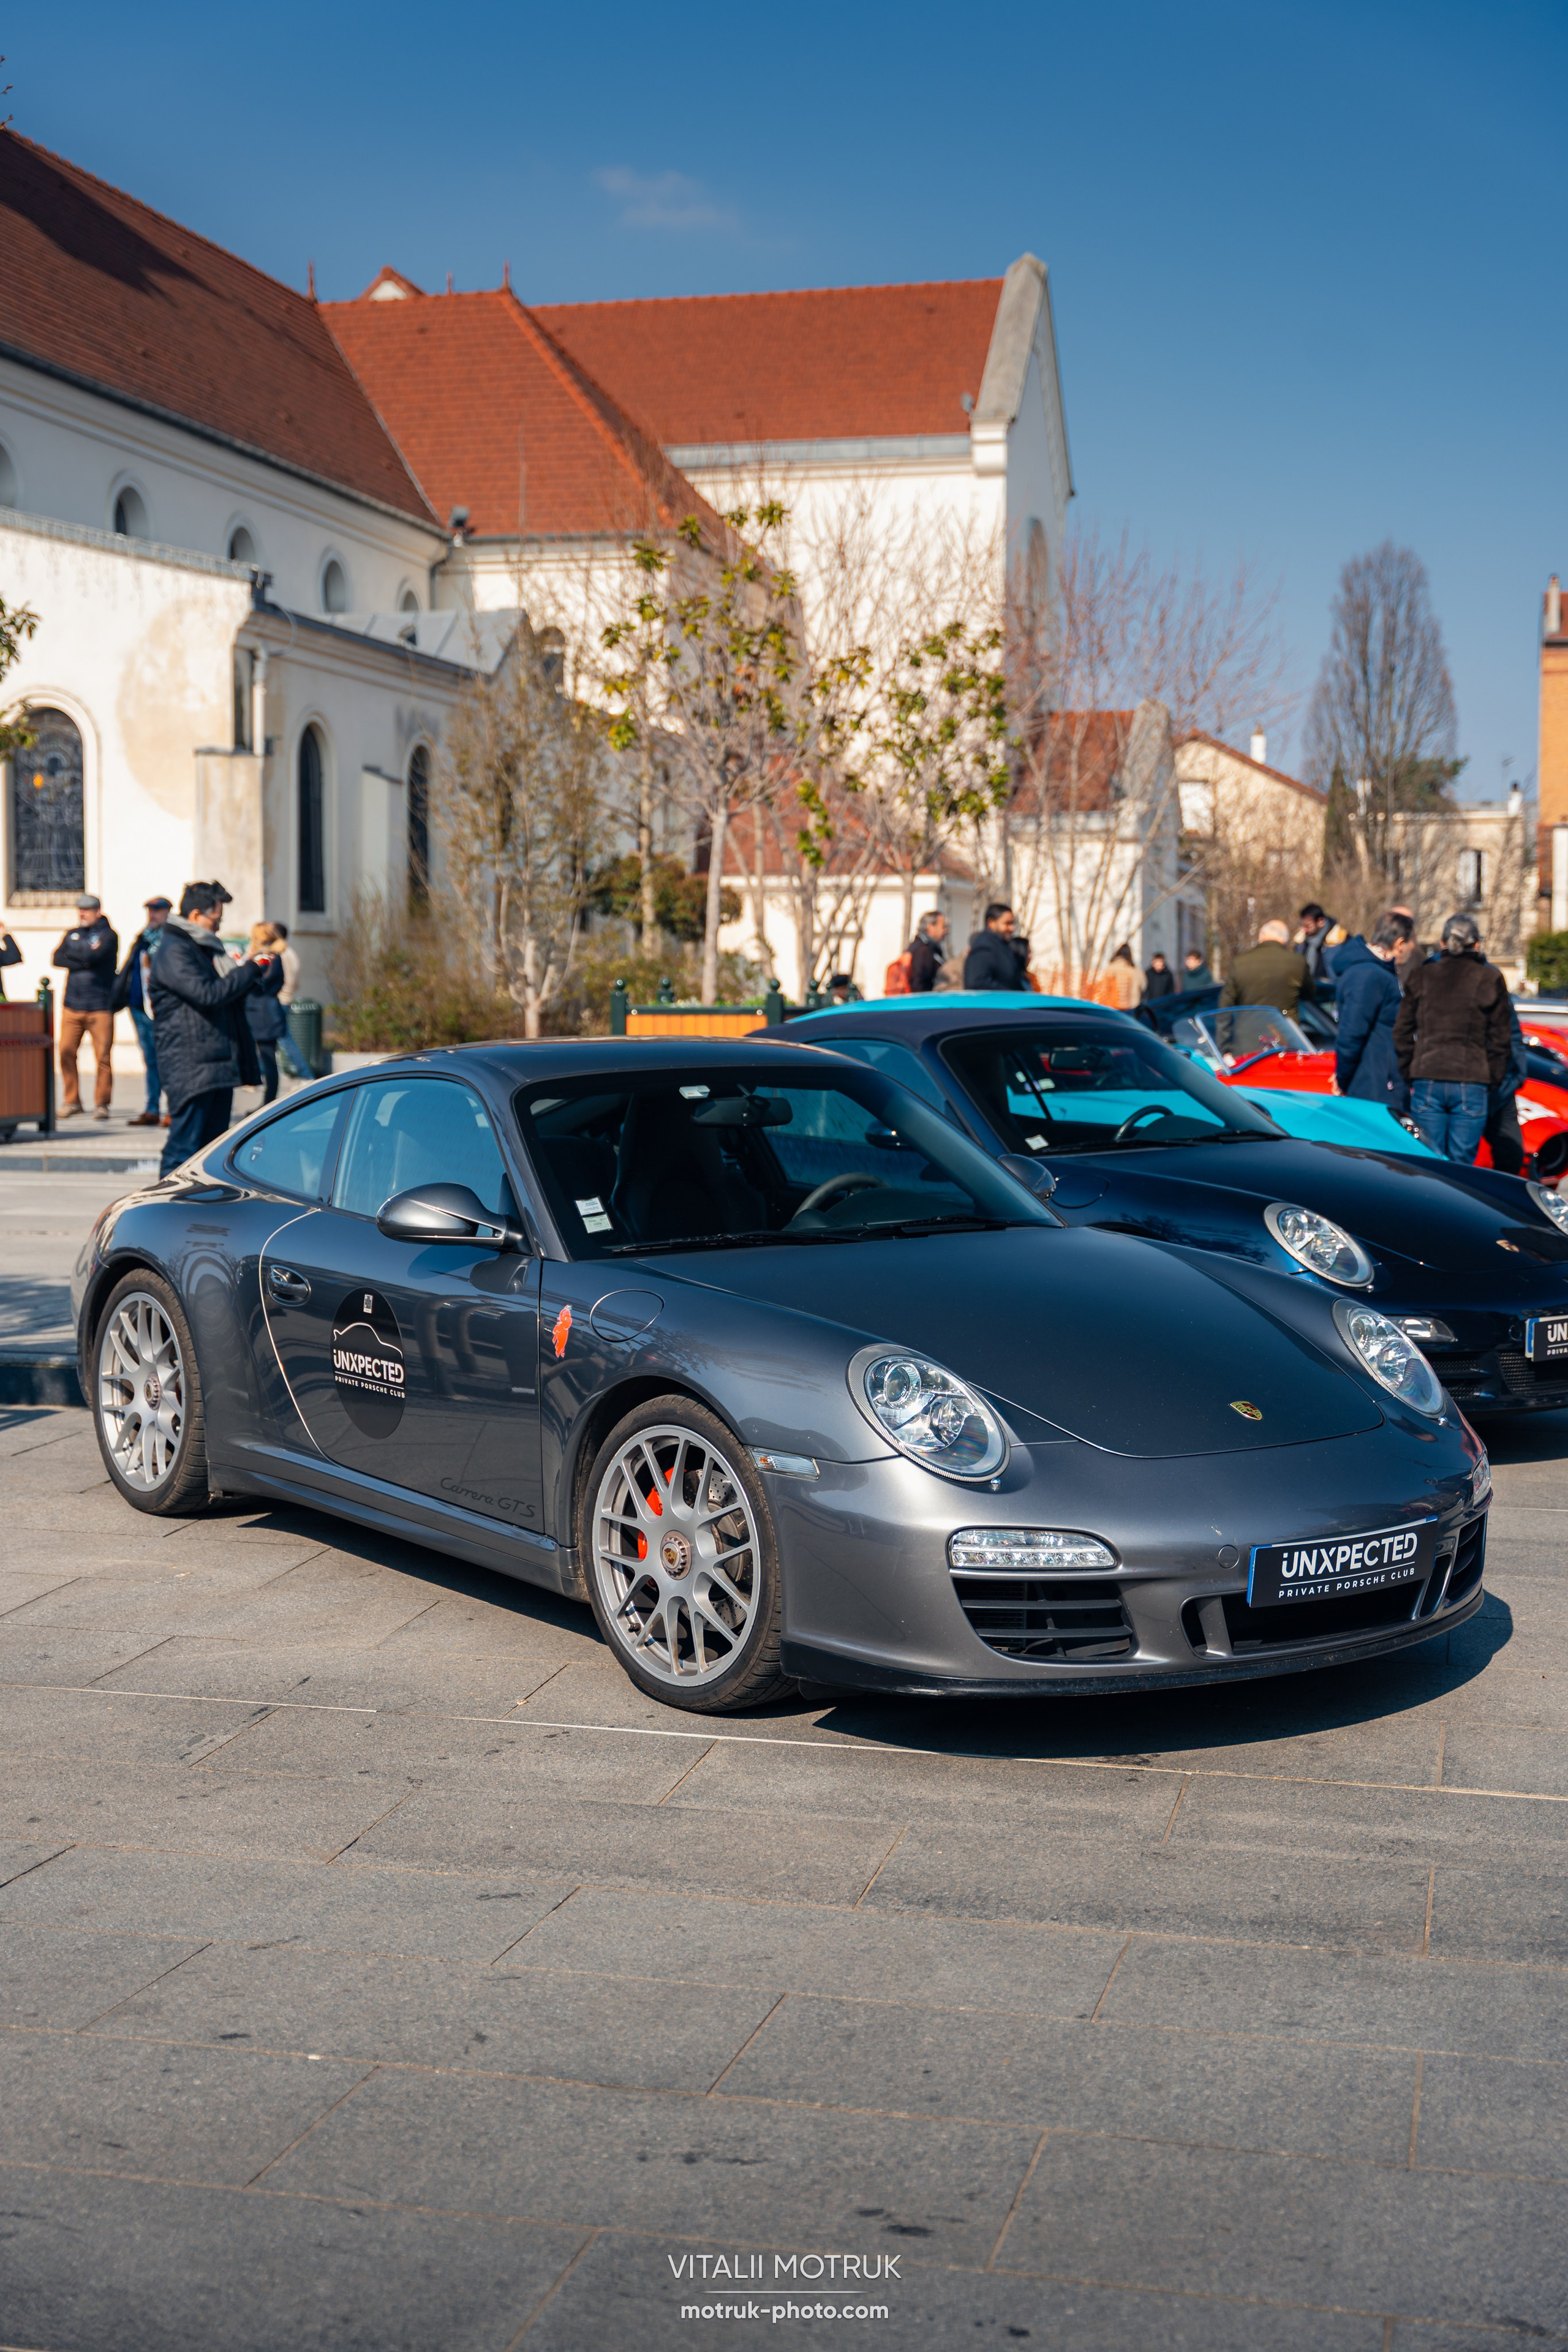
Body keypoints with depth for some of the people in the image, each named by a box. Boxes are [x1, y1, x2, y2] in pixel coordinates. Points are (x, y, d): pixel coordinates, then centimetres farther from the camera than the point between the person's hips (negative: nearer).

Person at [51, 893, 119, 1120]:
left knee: (102, 1056, -5)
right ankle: (71, 1102, 10)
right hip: (72, 1005, 4)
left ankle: (101, 1103, 5)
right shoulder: (72, 935, 17)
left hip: (100, 1006, -4)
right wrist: (84, 962, -9)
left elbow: (94, 956, -15)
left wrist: (71, 953, 0)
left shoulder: (108, 935, 1)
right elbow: (57, 958, 3)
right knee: (66, 1052, -1)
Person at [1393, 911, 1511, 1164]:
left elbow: (1403, 1032, 8)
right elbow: (1499, 1039, 3)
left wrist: (1408, 1076, 15)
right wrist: (1492, 1081, 12)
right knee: (1462, 1165, 2)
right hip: (1472, 1085, -1)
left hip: (1426, 1082, 2)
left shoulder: (1420, 977, 6)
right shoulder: (1489, 980, 1)